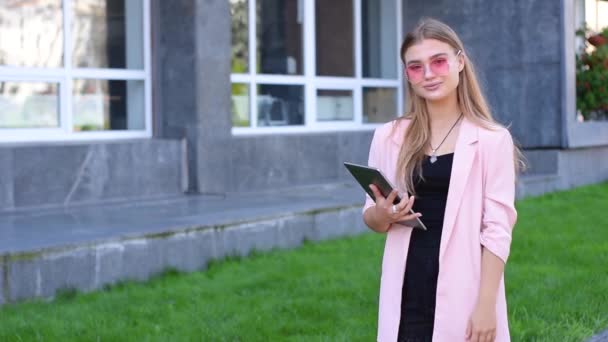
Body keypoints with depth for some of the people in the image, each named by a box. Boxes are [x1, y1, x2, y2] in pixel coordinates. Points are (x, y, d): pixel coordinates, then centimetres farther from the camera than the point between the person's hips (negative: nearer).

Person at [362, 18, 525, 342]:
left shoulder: (491, 140, -5)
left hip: (465, 291, -3)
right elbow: (371, 217, 14)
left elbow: (497, 230, -6)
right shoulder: (389, 137, 5)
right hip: (407, 292, 3)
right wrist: (383, 214, -8)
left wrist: (487, 304, -11)